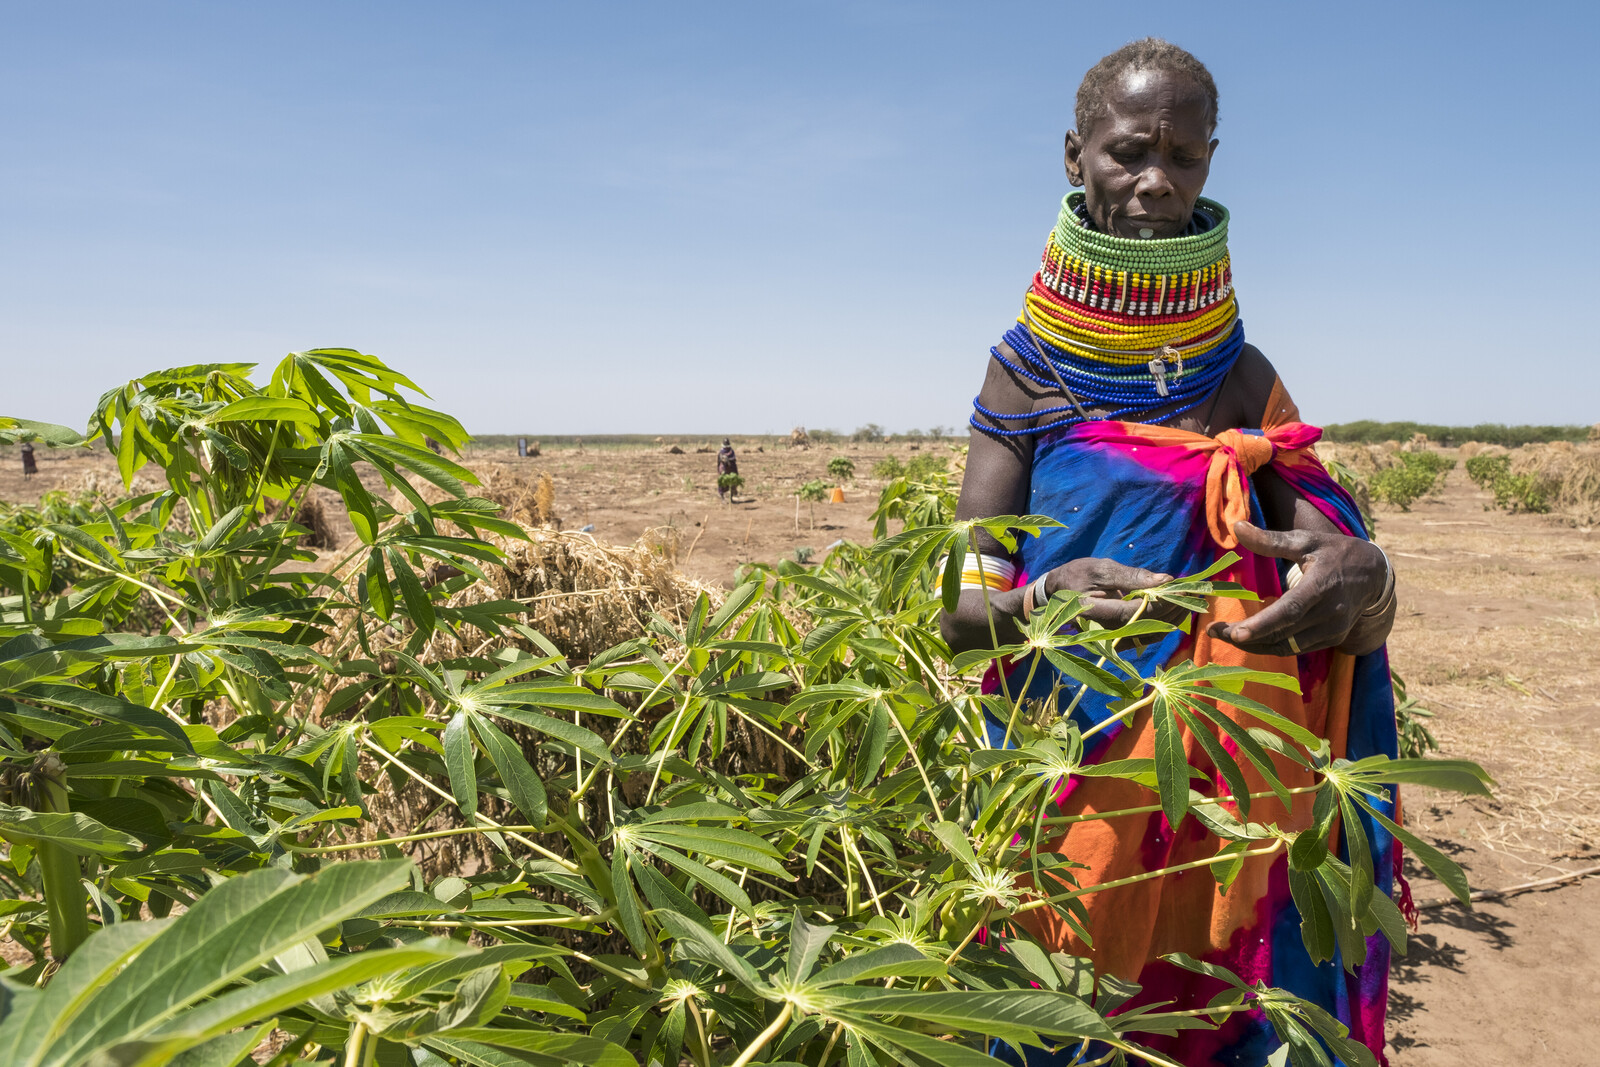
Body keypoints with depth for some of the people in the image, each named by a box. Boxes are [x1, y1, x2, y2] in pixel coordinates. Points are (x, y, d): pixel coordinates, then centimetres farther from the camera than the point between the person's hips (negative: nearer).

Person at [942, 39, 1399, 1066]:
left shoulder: (1242, 378, 1)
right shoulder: (1029, 367, -4)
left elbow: (1352, 589, -3)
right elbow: (964, 607, -8)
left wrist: (1360, 582, -26)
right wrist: (1041, 600, -30)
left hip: (1216, 782, 2)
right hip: (1062, 773, -1)